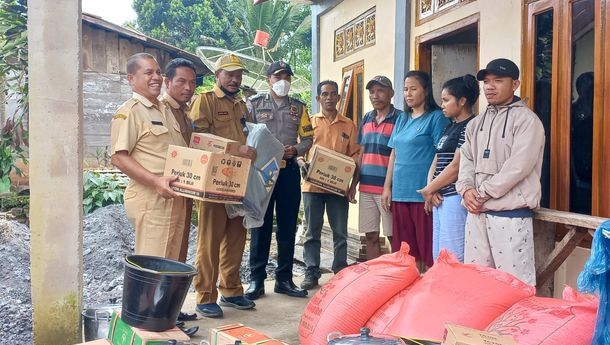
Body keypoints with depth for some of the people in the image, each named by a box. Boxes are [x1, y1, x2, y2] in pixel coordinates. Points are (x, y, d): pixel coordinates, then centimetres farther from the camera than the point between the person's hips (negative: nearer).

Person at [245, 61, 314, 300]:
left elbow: (308, 137, 11)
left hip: (289, 170, 3)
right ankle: (256, 279, 9)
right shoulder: (255, 104, 5)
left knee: (288, 226, 6)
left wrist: (296, 150, -8)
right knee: (261, 225, 1)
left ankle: (284, 279, 16)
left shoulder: (298, 108, 13)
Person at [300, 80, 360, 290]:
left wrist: (353, 185, -1)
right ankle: (311, 273, 13)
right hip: (313, 185, 0)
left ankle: (341, 272, 16)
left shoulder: (348, 125, 8)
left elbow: (355, 156, 6)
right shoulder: (309, 122, 7)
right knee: (312, 232, 5)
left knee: (340, 232, 5)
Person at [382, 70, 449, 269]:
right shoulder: (402, 119, 16)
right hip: (400, 192, 7)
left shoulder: (436, 117, -3)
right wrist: (387, 187, 14)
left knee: (427, 247, -3)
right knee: (404, 249, 12)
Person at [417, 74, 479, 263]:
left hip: (455, 198, -9)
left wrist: (428, 190, -6)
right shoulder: (449, 128, 18)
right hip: (440, 198, 9)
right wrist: (431, 189, -3)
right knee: (437, 257, 12)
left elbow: (456, 167, -15)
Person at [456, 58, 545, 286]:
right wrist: (466, 189, -5)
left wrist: (483, 193, -13)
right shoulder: (477, 123, 17)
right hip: (477, 212, 7)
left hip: (511, 214, -7)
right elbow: (466, 159, 14)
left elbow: (518, 166, -16)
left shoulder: (526, 120, -6)